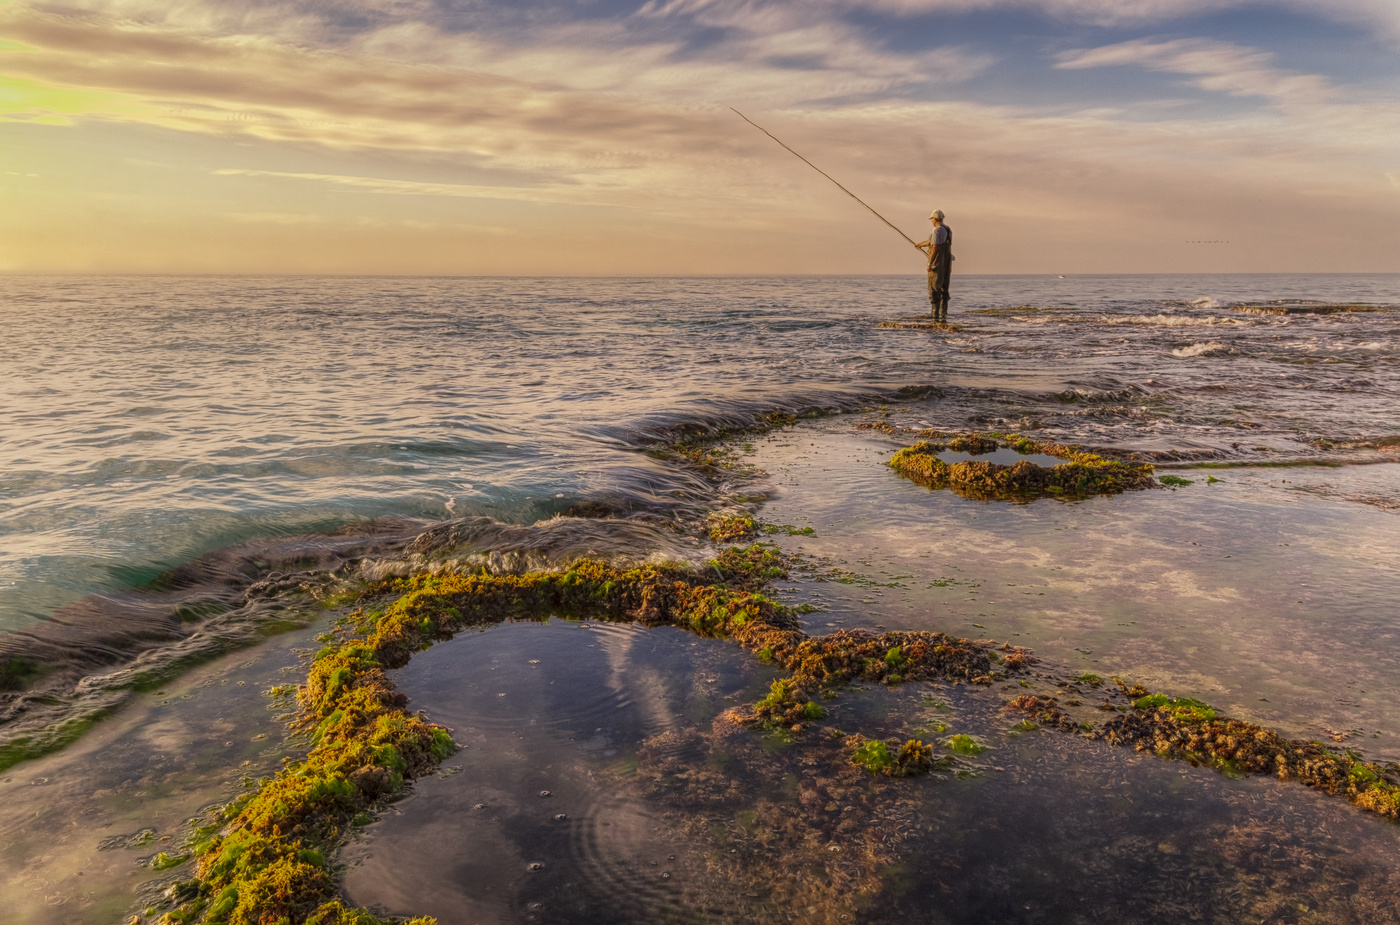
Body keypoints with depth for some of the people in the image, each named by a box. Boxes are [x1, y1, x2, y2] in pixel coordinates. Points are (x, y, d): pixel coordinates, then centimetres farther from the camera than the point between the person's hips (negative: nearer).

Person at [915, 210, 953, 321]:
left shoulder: (937, 231, -14)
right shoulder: (948, 230, 15)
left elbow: (935, 248, -21)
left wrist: (929, 264, -17)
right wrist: (921, 244, 41)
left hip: (937, 265, -8)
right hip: (946, 265, 8)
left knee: (934, 289, -5)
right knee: (943, 290, 11)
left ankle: (936, 315, -10)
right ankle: (944, 315, 10)